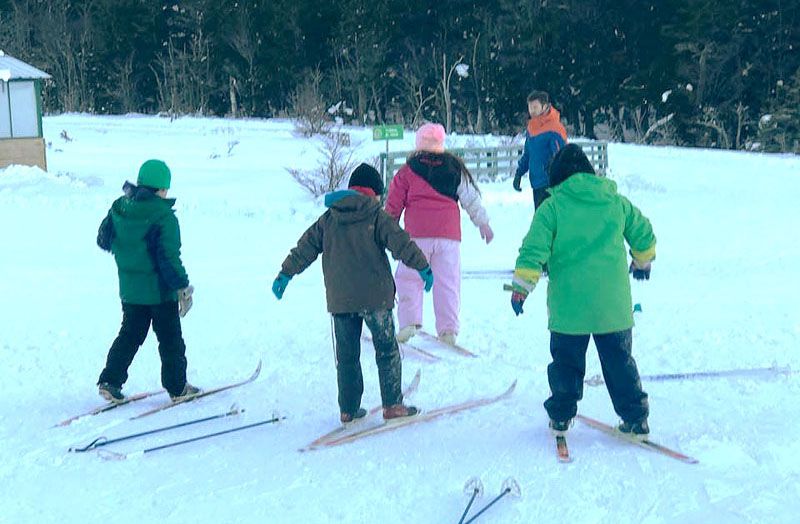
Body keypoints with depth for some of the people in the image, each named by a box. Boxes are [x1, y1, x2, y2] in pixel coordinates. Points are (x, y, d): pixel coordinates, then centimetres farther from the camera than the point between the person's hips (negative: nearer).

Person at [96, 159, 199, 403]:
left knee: (130, 335, 18)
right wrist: (183, 288, -14)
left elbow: (103, 239, 11)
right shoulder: (164, 217, -19)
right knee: (170, 338, 8)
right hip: (159, 290, -6)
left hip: (129, 288, 6)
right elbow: (170, 257, -21)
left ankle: (110, 381, 9)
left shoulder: (119, 208, 0)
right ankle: (177, 387, 16)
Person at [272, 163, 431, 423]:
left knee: (347, 355, 11)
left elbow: (305, 247, 14)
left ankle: (349, 409, 13)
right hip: (374, 295, -4)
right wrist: (423, 267, -4)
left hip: (340, 299, 4)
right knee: (387, 350, 6)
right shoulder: (376, 216, -2)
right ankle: (392, 405, 4)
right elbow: (401, 243, -8)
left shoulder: (328, 218, 11)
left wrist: (285, 274, 20)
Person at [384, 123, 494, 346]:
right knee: (448, 282, 7)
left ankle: (409, 322, -5)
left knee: (408, 278, 8)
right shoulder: (455, 168, 11)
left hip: (418, 234, -2)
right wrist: (483, 222, 23)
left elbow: (394, 204, 8)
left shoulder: (408, 170, 6)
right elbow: (471, 198, 13)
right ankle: (448, 329, 3)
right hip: (449, 235, 2)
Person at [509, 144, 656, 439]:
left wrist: (521, 288, -1)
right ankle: (635, 418, 13)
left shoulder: (551, 208, -4)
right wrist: (642, 262, 39)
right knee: (620, 360, 12)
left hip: (569, 305, -2)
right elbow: (644, 234, 20)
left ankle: (561, 416, 18)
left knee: (566, 361, 12)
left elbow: (533, 251, -9)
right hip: (613, 303, 2)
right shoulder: (616, 202, 7)